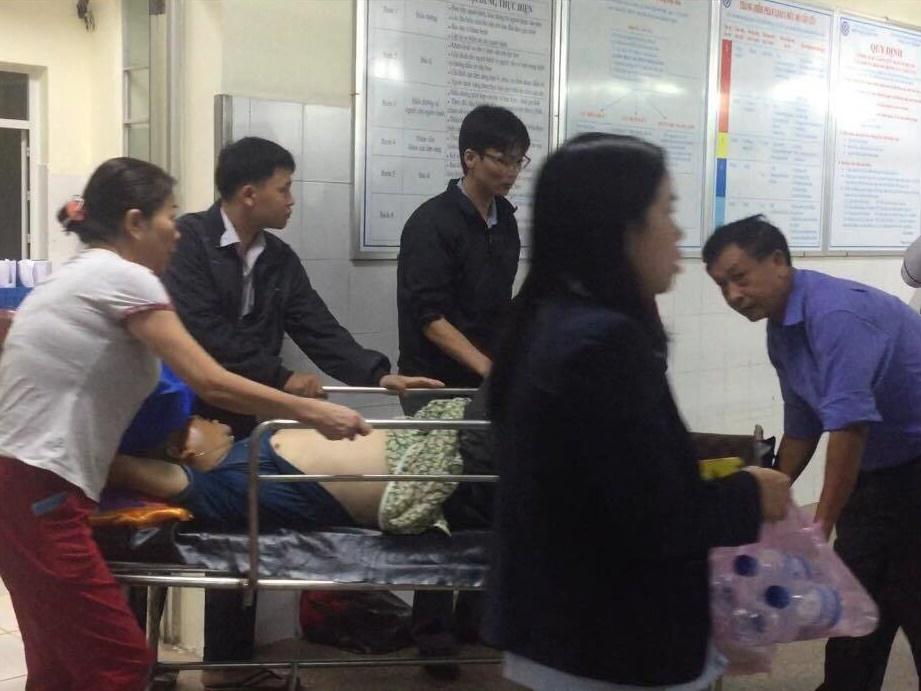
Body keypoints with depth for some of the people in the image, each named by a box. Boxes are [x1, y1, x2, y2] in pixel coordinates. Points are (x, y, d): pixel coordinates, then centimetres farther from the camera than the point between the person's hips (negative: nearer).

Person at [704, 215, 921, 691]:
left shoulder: (834, 313, -25)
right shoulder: (780, 331, 5)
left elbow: (849, 424, -31)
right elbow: (802, 426, 14)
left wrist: (820, 526, -29)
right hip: (875, 468, 9)